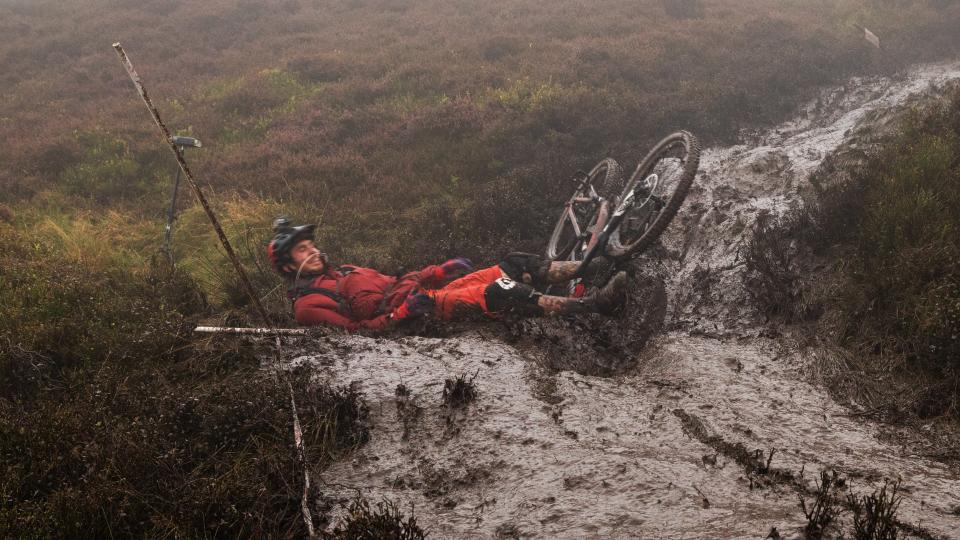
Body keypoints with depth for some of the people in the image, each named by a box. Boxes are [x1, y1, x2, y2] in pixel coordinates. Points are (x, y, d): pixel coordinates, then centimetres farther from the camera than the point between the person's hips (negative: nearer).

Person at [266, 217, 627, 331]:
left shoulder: (339, 272, 26)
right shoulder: (308, 305, -1)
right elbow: (356, 333, -14)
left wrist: (440, 271, 11)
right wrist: (405, 311, -23)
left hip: (420, 296, 9)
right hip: (421, 317, -9)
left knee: (515, 267, -2)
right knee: (502, 293, -25)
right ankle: (593, 304, -27)